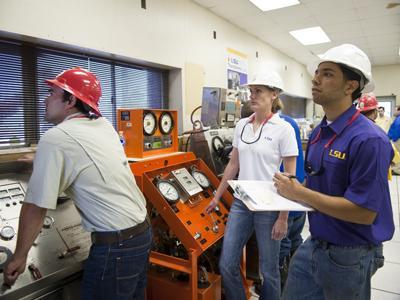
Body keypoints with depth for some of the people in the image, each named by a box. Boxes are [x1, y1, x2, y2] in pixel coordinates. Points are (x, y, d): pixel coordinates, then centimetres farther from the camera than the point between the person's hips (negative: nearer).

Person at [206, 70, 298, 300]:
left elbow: (290, 176, -9)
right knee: (227, 265, 9)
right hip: (240, 202, 5)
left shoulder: (284, 129, -10)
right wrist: (217, 197, 13)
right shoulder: (241, 125, 5)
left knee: (269, 270, 12)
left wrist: (283, 217, -11)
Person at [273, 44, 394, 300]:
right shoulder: (318, 133, 3)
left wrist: (299, 193, -21)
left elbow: (364, 213, -26)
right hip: (314, 245, 7)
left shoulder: (369, 140, -23)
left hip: (349, 256, -7)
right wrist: (291, 188, -6)